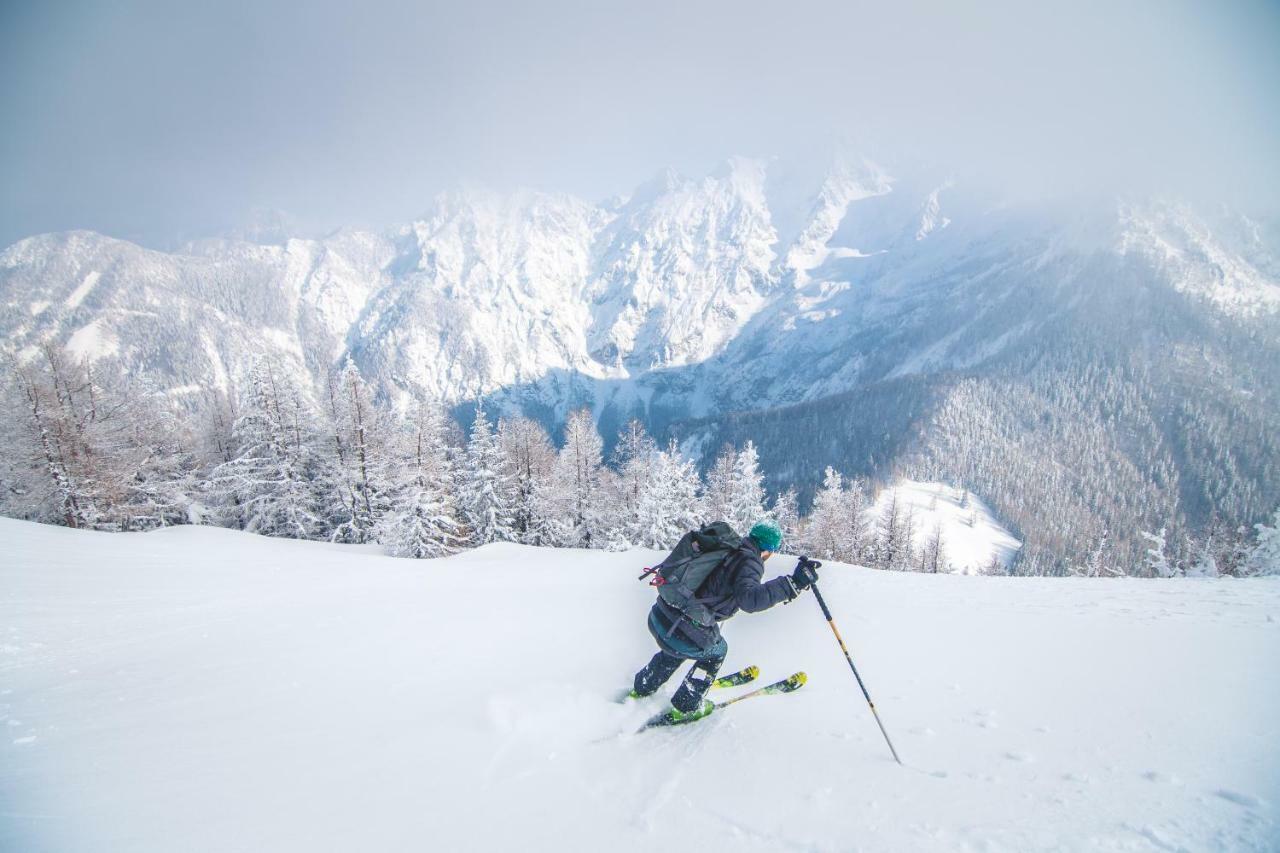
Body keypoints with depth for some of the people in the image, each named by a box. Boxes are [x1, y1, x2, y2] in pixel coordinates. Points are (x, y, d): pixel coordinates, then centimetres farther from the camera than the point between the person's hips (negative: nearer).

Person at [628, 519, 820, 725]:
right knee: (716, 652, 24)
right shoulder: (749, 562, -16)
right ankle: (684, 708, 31)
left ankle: (642, 689, 56)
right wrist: (793, 583, -37)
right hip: (684, 636, -7)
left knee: (675, 650, 38)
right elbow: (748, 598, -35)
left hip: (658, 617, 7)